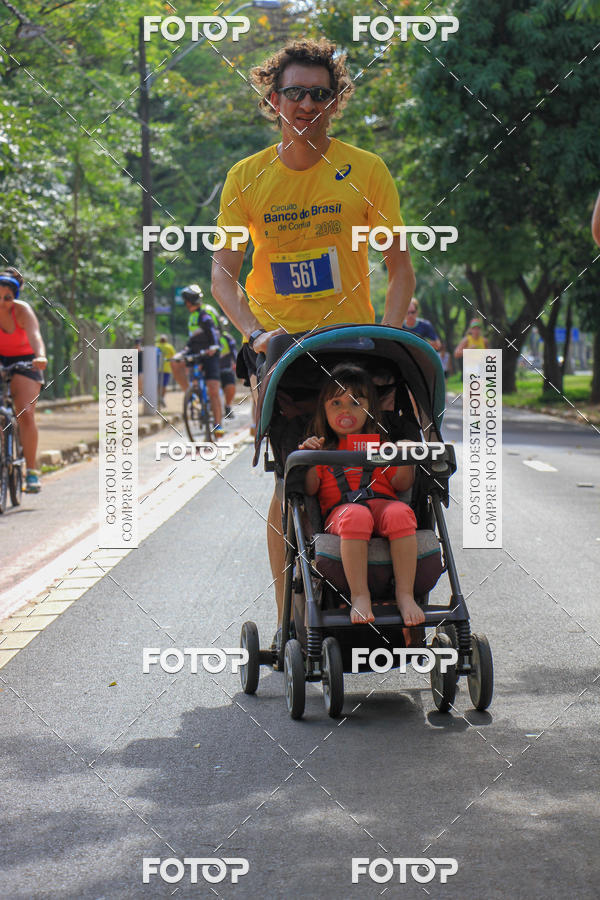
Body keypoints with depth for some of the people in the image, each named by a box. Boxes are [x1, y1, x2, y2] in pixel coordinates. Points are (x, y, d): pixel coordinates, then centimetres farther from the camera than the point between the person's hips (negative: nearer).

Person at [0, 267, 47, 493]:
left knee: (26, 414, -16)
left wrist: (40, 356, -58)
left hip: (23, 362, -2)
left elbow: (34, 334, -38)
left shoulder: (22, 311, -21)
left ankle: (31, 472, -12)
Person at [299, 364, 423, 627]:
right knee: (356, 516, -40)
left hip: (382, 502, 2)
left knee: (400, 513, -36)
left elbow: (400, 484, 16)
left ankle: (405, 594, -37)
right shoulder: (322, 448, 22)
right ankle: (359, 596, -42)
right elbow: (310, 488, 8)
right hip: (339, 509, -2)